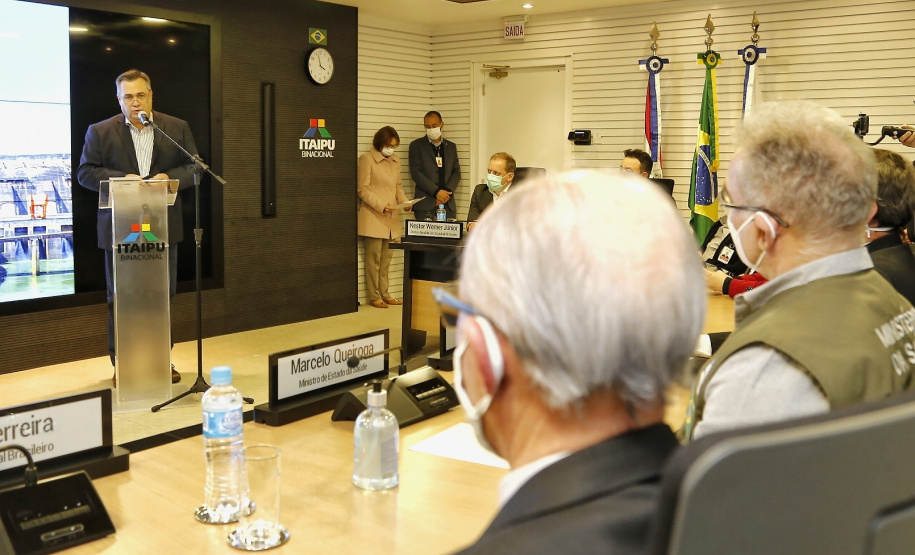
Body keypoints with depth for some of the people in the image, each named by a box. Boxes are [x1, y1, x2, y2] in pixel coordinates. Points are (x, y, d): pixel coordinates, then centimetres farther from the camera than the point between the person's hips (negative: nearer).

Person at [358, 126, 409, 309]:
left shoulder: (396, 161, 14)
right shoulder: (367, 159, -6)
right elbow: (363, 189, -9)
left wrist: (404, 201, 2)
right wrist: (381, 206, -18)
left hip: (391, 218, 6)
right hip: (373, 218, -6)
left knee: (386, 258, 9)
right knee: (374, 258, -2)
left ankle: (384, 294, 17)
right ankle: (374, 296, 6)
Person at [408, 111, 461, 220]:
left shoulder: (451, 146, 18)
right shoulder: (416, 146, 5)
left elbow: (456, 173, 12)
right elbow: (416, 173, -4)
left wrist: (447, 192, -6)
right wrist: (436, 192, -13)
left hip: (448, 204, 3)